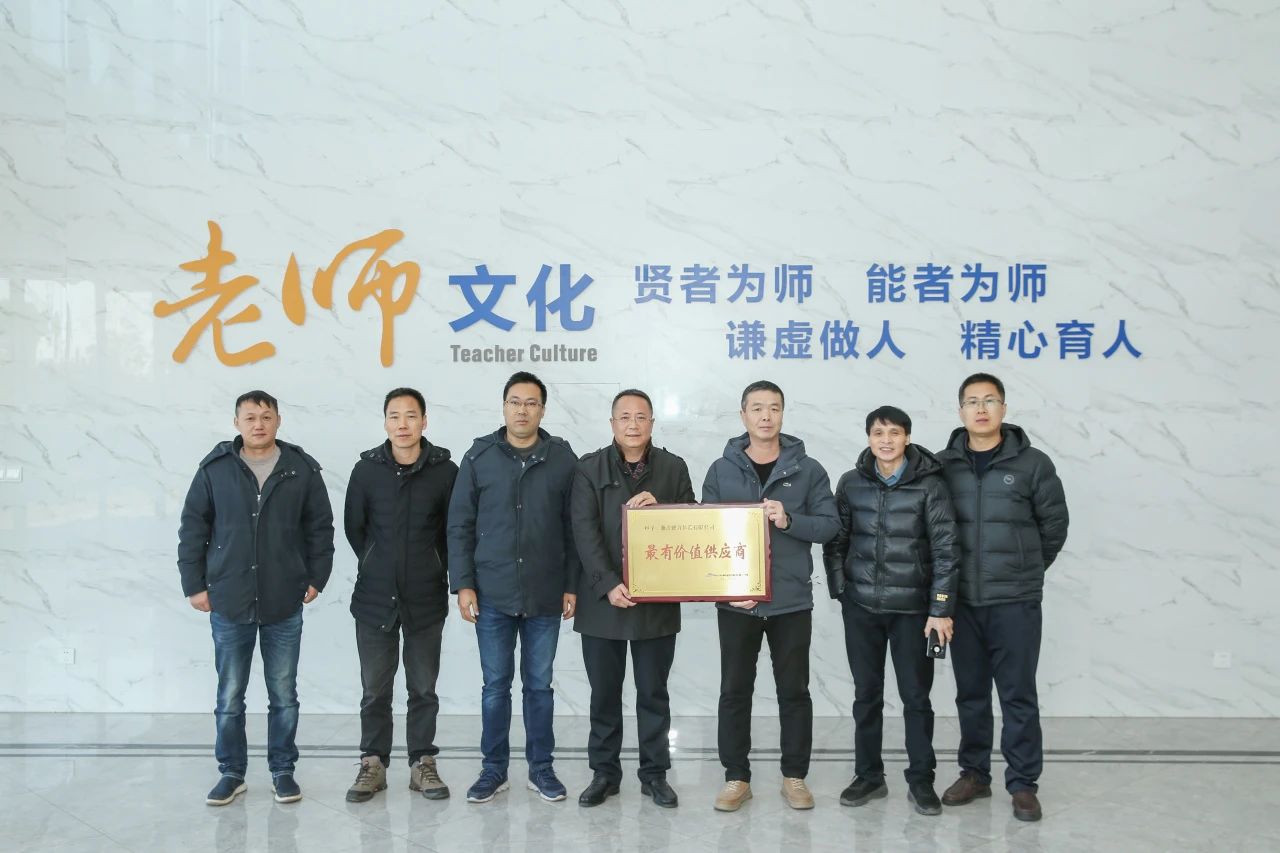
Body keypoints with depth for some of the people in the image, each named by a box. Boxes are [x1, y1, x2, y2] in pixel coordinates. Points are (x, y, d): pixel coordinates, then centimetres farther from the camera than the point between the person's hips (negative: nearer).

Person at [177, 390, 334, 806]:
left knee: (284, 696, 9)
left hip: (285, 605, 0)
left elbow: (320, 528, 6)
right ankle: (231, 773, 23)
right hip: (229, 604, 0)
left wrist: (316, 578, 2)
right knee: (229, 697, 9)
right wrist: (194, 584, 2)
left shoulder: (303, 470, 0)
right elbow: (192, 529, 4)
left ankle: (283, 771, 22)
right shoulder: (215, 469, 0)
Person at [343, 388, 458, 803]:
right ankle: (373, 764, 21)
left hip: (426, 598, -1)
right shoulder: (367, 469, -1)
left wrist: (437, 571, 5)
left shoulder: (445, 470, -5)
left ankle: (422, 763, 20)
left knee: (423, 687, 9)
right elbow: (353, 527, 9)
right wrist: (380, 566, 11)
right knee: (375, 688, 9)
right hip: (375, 598, 1)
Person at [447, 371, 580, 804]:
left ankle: (542, 768, 23)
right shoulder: (479, 456, 1)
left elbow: (574, 528, 3)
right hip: (492, 594, 0)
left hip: (545, 595, 0)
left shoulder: (563, 457, 1)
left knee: (539, 685, 11)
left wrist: (572, 585, 0)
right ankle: (494, 769, 22)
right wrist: (463, 584, -3)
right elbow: (460, 525, 2)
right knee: (495, 686, 9)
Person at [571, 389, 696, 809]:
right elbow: (585, 532, -8)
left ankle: (654, 774, 22)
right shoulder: (590, 469, 0)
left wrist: (659, 509, -14)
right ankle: (604, 772, 22)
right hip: (603, 600, -1)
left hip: (657, 601, 1)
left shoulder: (673, 468, 5)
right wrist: (608, 585, -18)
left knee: (654, 692, 10)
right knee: (604, 692, 9)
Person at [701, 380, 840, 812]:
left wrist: (788, 521, -19)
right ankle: (736, 777, 19)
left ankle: (794, 776, 22)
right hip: (736, 600, 1)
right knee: (734, 691, 7)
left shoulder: (808, 470, 2)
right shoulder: (721, 470, 3)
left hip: (791, 600, 0)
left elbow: (830, 524, -2)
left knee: (794, 691, 9)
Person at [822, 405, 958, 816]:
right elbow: (836, 540, 8)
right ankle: (869, 776, 23)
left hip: (912, 607, -2)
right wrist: (839, 590, 2)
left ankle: (921, 780, 18)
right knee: (866, 694, 10)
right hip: (861, 606, 3)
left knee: (916, 695, 5)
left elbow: (945, 549, -8)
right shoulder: (851, 483, 2)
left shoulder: (929, 484, -7)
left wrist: (941, 609, -12)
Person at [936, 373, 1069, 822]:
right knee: (970, 694, 13)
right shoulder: (943, 465, 2)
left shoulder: (1032, 463, -4)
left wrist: (1028, 568, 11)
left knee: (1018, 696, 3)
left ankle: (1023, 783, 15)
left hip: (1015, 601, -2)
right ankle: (974, 773, 26)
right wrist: (950, 575, 9)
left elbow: (1054, 524, 5)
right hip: (962, 601, 2)